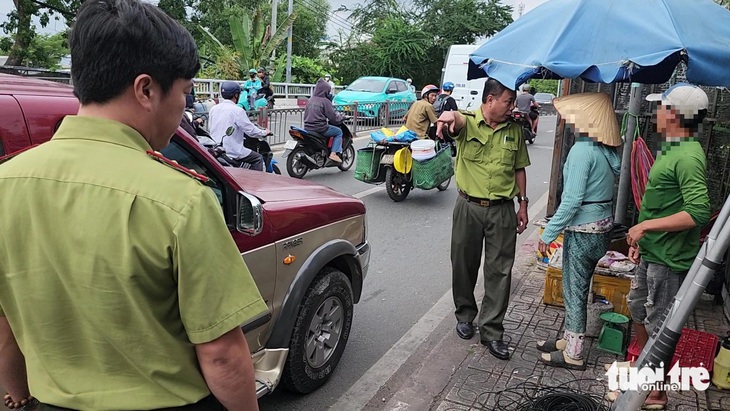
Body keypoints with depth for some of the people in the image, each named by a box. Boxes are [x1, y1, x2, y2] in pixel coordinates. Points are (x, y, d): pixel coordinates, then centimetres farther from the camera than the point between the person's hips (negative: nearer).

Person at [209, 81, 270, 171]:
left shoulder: (213, 109, 7)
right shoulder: (237, 110, -13)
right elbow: (251, 131, -12)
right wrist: (264, 132, 6)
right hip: (232, 152, -8)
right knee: (258, 158, 7)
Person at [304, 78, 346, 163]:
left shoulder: (310, 99, 9)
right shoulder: (325, 101, -12)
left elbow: (306, 115, 17)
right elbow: (333, 116, -11)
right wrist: (342, 117, 7)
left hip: (307, 127, 8)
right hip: (320, 128, -8)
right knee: (339, 131, 10)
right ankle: (334, 153, -4)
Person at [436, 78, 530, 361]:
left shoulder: (514, 131, 6)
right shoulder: (467, 122, -6)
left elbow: (519, 169, 13)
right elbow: (457, 119, -31)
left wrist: (523, 204, 9)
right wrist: (449, 116, -56)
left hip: (503, 210, 2)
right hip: (469, 207, -2)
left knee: (500, 271, 2)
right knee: (464, 265, 11)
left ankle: (492, 331, 14)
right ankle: (465, 314, 34)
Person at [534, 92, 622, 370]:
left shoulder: (582, 150, -19)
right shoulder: (608, 151, 6)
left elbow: (572, 199, -23)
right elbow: (601, 190, 10)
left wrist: (548, 233, -17)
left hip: (582, 231, -8)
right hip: (602, 228, 8)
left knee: (574, 290, 3)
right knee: (579, 288, 18)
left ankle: (573, 354, 16)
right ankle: (570, 340, 32)